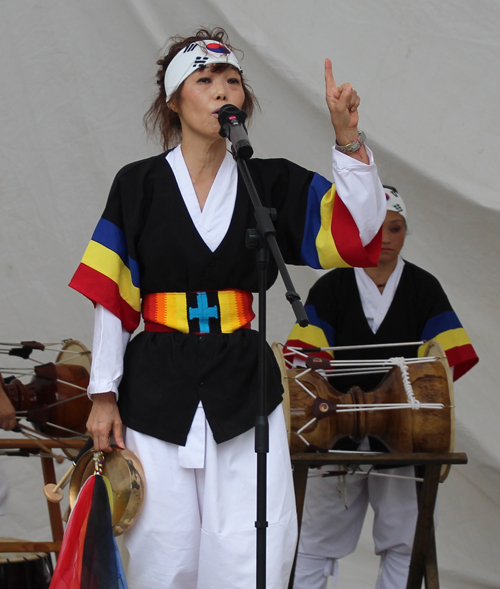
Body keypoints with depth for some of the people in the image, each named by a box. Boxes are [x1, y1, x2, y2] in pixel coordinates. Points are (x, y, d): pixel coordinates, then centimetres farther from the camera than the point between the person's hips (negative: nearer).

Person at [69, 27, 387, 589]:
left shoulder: (272, 183, 8)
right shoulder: (139, 185, 5)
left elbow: (358, 229, -2)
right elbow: (111, 295, 3)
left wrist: (348, 138, -15)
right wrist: (104, 393, -1)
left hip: (244, 387, 1)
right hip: (157, 389, -1)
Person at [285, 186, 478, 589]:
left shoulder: (424, 288, 7)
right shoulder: (331, 288, 6)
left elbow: (444, 364, 1)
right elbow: (307, 361, -2)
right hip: (338, 432, 0)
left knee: (403, 546, 0)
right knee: (317, 539, 4)